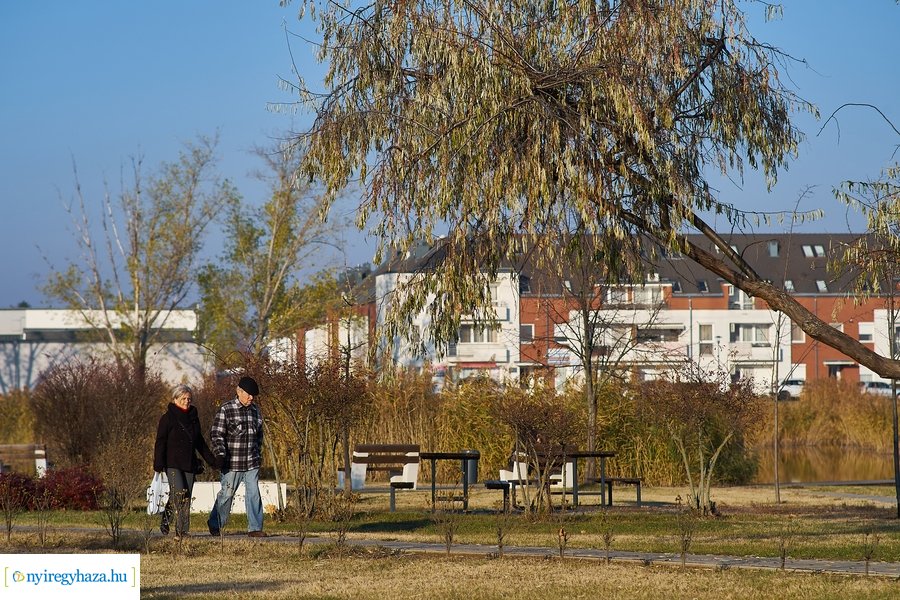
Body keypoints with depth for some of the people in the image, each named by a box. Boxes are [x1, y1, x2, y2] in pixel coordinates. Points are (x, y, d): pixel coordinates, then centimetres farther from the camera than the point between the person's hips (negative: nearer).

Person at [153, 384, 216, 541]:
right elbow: (160, 442, -6)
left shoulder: (193, 417, 15)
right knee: (178, 493, -20)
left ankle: (182, 532, 1)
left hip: (189, 463, 5)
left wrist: (211, 459, 21)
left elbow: (199, 441, 24)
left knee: (186, 498, 0)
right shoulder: (168, 417, -2)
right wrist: (158, 464, -14)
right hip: (173, 463, -5)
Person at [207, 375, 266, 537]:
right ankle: (214, 524, 22)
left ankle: (255, 528, 1)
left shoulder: (255, 410, 12)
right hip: (232, 463, -5)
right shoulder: (226, 410, -6)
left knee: (253, 494, -1)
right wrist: (220, 454, -18)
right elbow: (216, 434, -9)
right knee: (226, 494, 4)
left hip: (252, 463, 5)